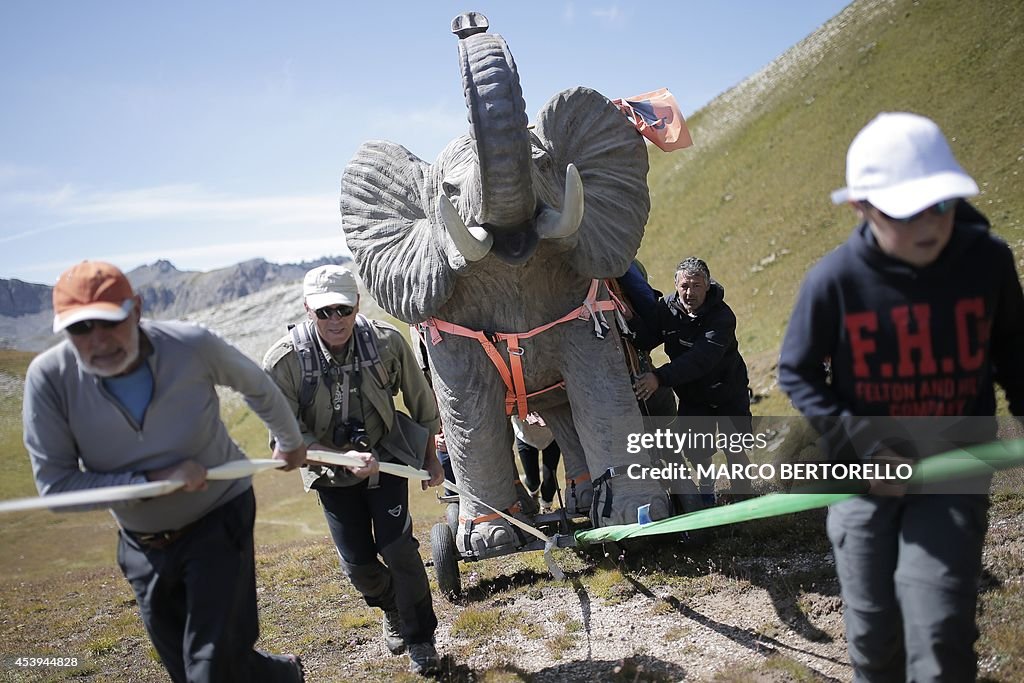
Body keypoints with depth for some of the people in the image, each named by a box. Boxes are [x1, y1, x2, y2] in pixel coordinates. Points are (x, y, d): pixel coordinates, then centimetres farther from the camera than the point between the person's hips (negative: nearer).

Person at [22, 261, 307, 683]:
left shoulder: (193, 346, -22)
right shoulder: (49, 377, -20)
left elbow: (258, 387, -1)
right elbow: (54, 484, -17)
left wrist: (290, 442, 15)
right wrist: (153, 480, -26)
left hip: (219, 521, -3)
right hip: (143, 544, 3)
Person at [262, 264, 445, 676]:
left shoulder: (386, 341, -20)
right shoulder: (284, 361, -24)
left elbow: (420, 399, -4)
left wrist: (430, 458, 5)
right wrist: (343, 458, -31)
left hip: (386, 457, 0)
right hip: (332, 471, 1)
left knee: (397, 547, -10)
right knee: (357, 563, 6)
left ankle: (419, 639, 14)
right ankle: (391, 609, 41)